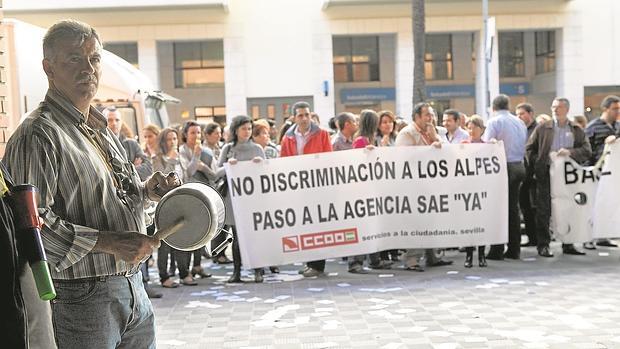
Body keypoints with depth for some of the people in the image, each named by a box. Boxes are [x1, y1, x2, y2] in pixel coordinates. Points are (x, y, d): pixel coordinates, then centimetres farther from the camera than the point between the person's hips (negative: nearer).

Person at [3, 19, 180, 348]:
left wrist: (145, 190, 6)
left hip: (132, 285, 9)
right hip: (82, 298, -8)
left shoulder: (100, 129, 16)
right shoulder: (37, 134, -15)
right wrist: (108, 241, -26)